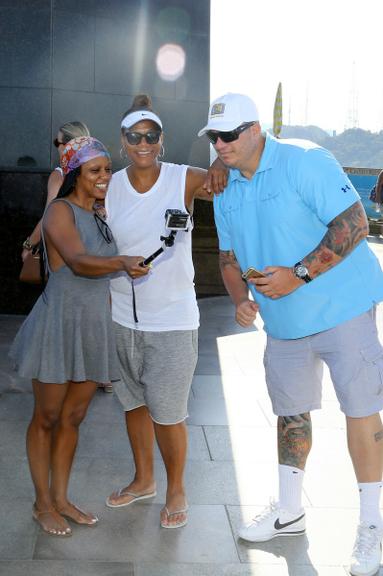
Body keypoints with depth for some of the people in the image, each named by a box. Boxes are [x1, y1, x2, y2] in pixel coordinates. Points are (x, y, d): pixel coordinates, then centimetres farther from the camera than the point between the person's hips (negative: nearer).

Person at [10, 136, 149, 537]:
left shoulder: (100, 217, 10)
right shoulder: (60, 211, -12)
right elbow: (78, 261, -27)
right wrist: (122, 263, -42)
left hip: (94, 326, 6)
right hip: (59, 322, -6)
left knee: (73, 417, 13)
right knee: (47, 417, 6)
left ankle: (60, 498, 25)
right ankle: (42, 503, 20)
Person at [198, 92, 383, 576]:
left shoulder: (304, 161, -15)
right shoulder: (226, 192, 7)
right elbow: (230, 256, 16)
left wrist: (298, 274, -24)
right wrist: (240, 298, -4)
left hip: (340, 307, -6)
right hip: (283, 320, 7)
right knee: (290, 411, 15)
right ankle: (289, 510, 31)